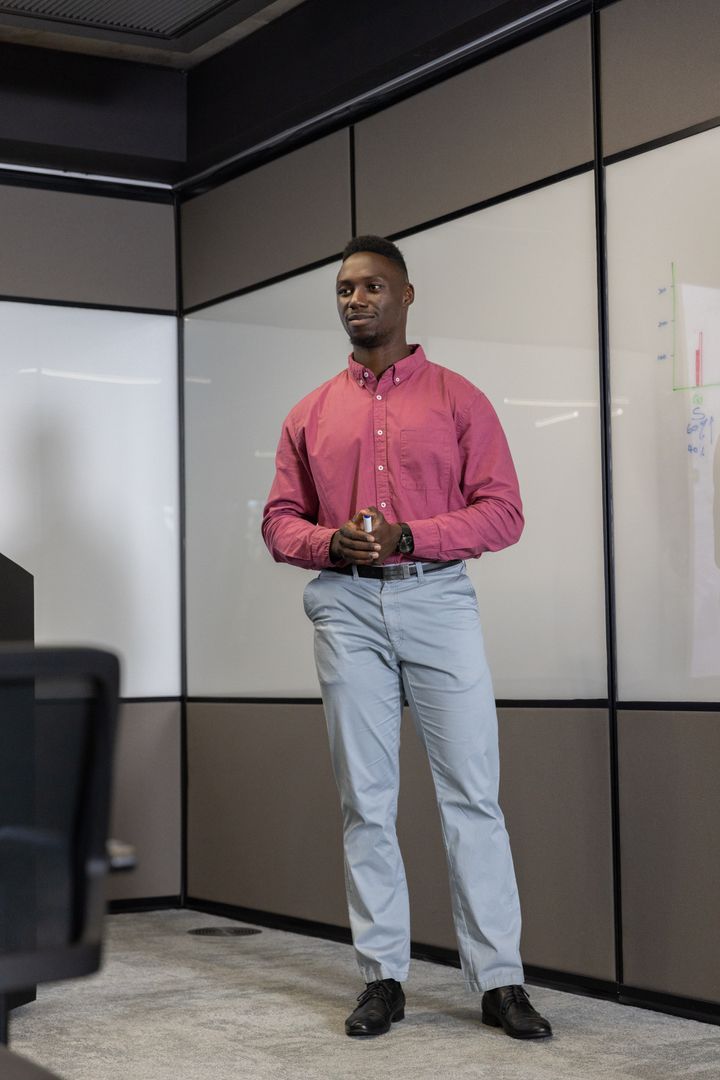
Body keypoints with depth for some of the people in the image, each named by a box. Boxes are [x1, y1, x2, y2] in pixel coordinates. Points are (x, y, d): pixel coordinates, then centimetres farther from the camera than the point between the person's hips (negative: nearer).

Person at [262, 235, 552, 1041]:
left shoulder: (458, 399, 6)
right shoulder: (311, 415, 14)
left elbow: (502, 512, 0)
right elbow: (280, 519, 12)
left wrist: (408, 537, -14)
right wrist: (331, 542, -10)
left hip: (437, 600, -2)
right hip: (347, 607, 2)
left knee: (471, 792, -5)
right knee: (365, 800, 3)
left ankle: (499, 980, 0)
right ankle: (382, 976, 10)